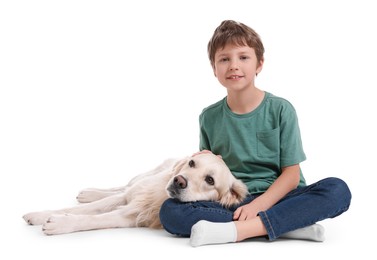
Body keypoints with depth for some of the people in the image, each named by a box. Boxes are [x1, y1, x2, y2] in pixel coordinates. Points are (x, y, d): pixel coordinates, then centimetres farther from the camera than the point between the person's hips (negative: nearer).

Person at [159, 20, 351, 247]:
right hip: (230, 204, 2)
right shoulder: (209, 117, 5)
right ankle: (289, 224, -27)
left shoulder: (280, 109, -2)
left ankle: (237, 230, -31)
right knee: (169, 211, -25)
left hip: (276, 198, -1)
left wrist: (258, 205, -20)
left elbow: (291, 174, -5)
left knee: (337, 189, -28)